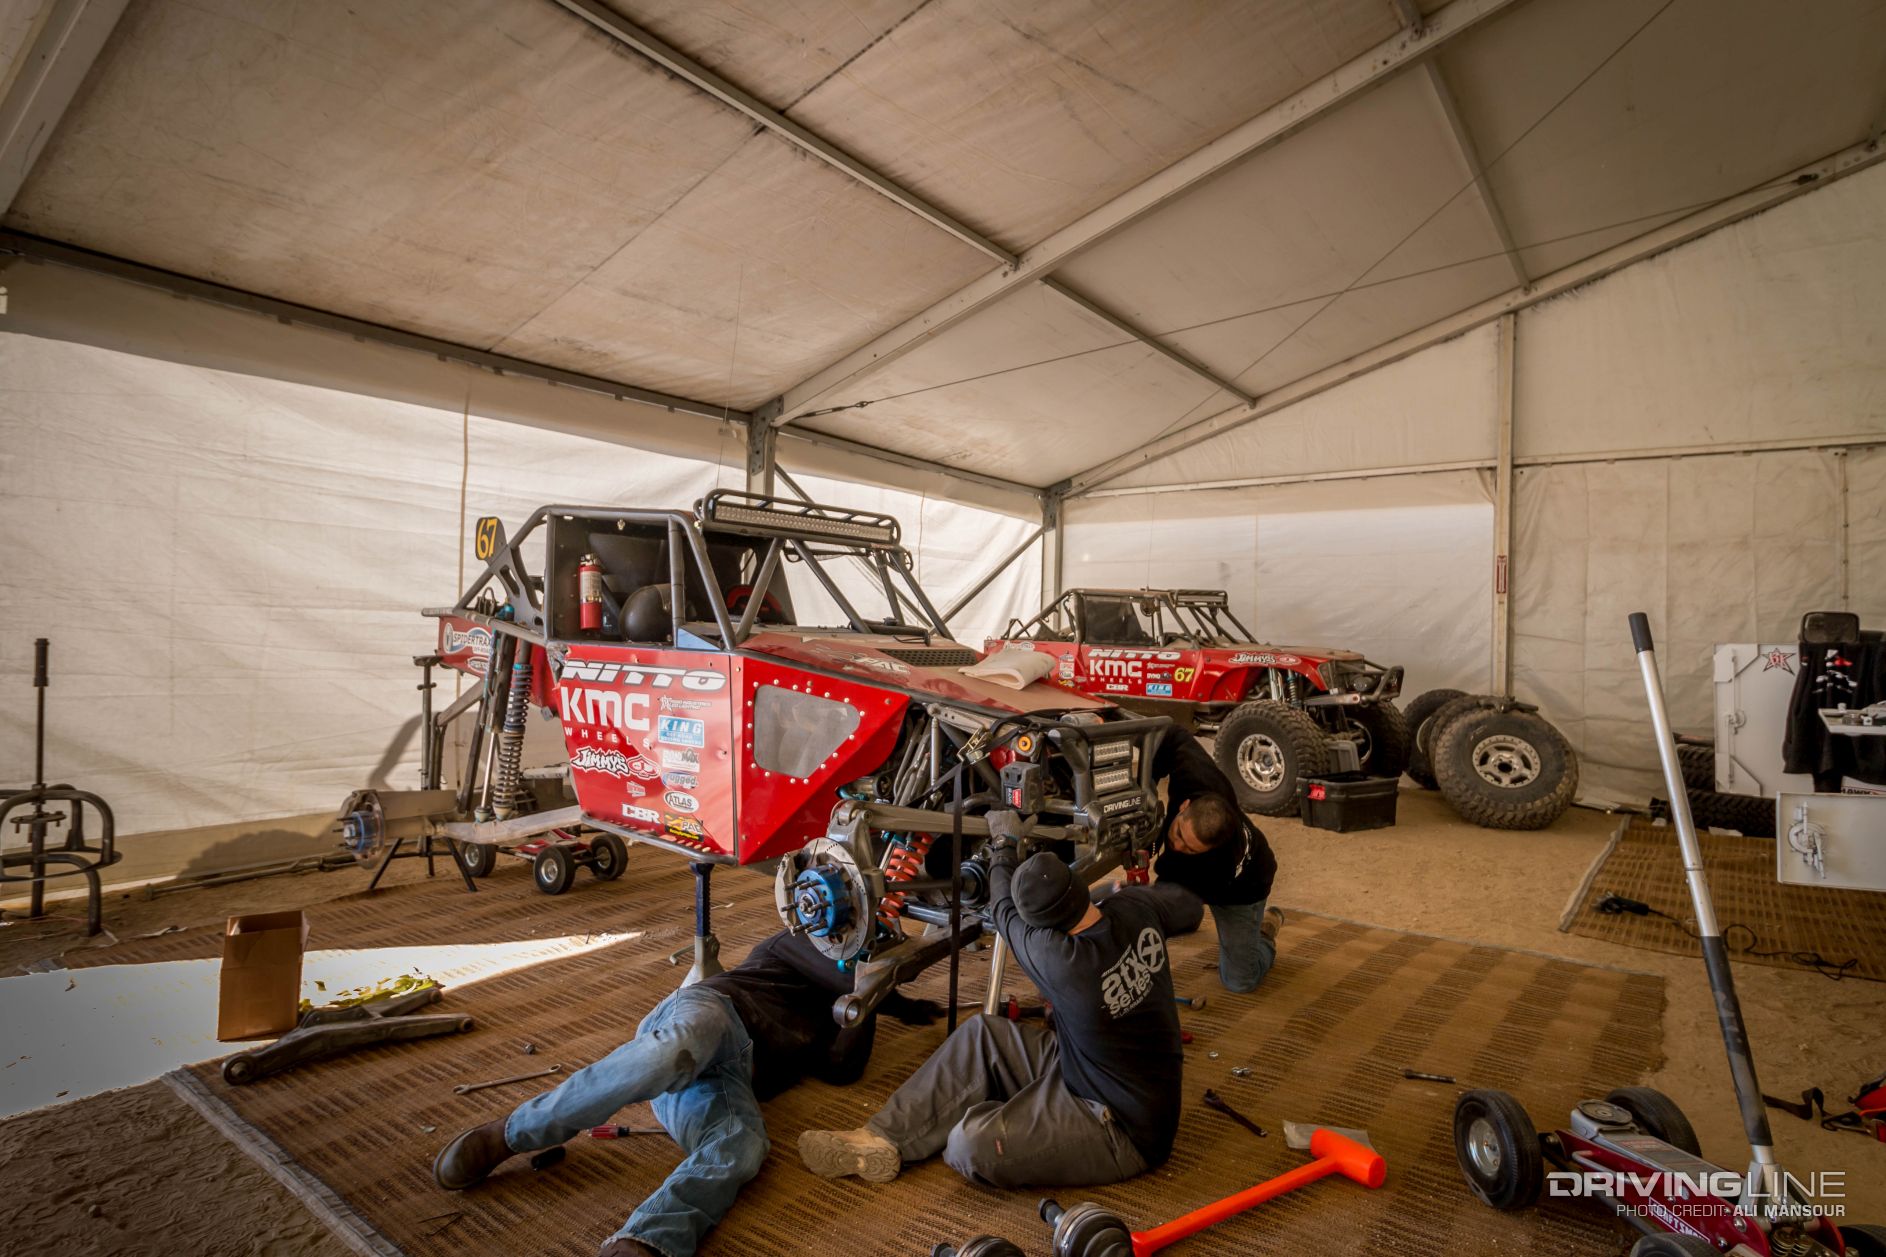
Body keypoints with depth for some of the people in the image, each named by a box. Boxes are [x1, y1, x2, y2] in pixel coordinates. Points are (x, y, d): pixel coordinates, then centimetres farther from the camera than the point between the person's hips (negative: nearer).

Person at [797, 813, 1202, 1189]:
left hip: (1124, 1130, -8)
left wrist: (1004, 844, 5)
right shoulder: (1136, 909, -14)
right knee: (980, 1035, 1)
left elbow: (1005, 912, -12)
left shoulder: (1063, 960, -32)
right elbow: (1188, 906, 11)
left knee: (972, 1146, -24)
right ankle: (883, 1139, 4)